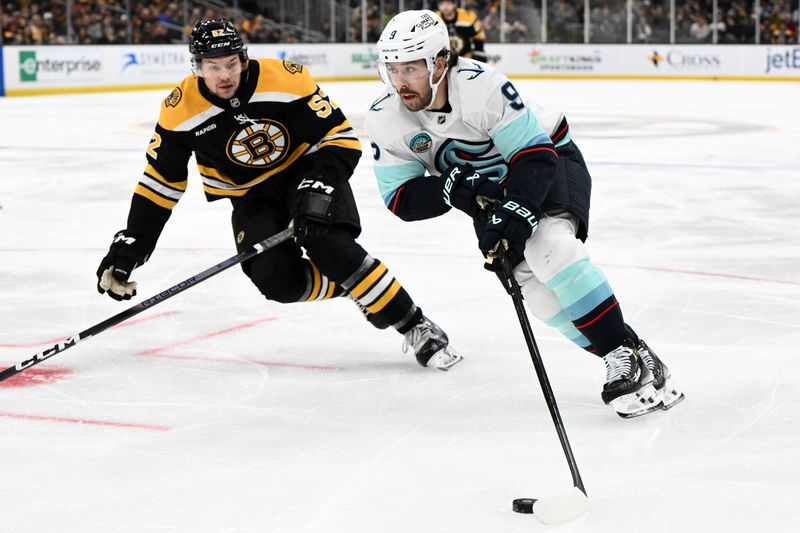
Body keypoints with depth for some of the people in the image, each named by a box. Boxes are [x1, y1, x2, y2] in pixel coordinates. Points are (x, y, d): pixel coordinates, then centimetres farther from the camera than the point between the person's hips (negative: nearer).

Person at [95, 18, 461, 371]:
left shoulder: (286, 79, -22)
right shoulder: (181, 110, -14)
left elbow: (341, 138, -17)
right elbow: (160, 181, -3)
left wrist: (318, 190, -30)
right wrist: (130, 245, -7)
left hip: (306, 172, -3)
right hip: (253, 198, 3)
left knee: (331, 247, -29)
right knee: (280, 282, -22)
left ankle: (415, 327, -18)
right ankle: (351, 286, 4)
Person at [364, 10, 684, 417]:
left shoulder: (481, 85, -33)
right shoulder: (384, 119, -17)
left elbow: (535, 155, -28)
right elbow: (400, 200, -12)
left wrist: (515, 216, -39)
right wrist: (454, 188, -29)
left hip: (549, 160, -5)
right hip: (488, 187, 5)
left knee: (548, 246, -31)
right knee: (530, 282, -18)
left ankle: (633, 357, -25)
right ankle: (617, 358, -11)